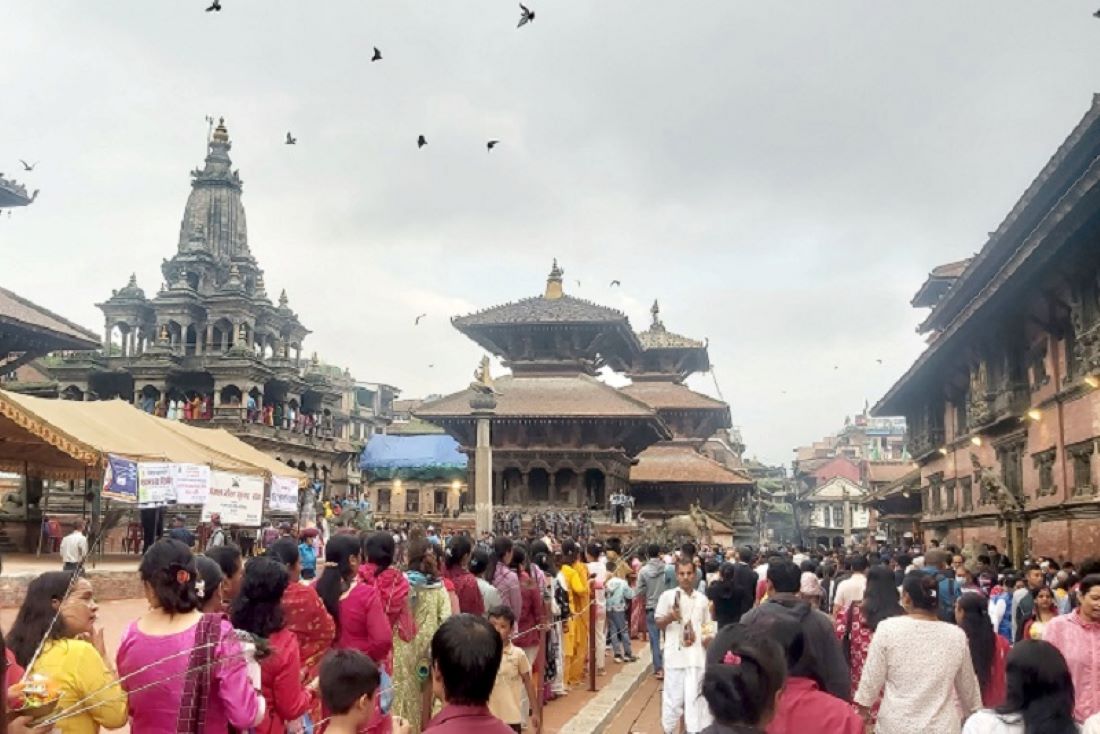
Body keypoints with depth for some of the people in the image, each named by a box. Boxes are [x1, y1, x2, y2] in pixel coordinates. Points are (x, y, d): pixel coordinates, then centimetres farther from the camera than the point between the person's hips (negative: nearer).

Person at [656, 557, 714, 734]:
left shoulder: (702, 599, 9)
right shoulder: (668, 596, -2)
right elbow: (658, 623, 0)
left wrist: (708, 637, -1)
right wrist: (670, 617, -20)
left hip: (696, 654, 3)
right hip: (675, 654, -2)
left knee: (694, 696, 3)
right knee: (673, 695, 4)